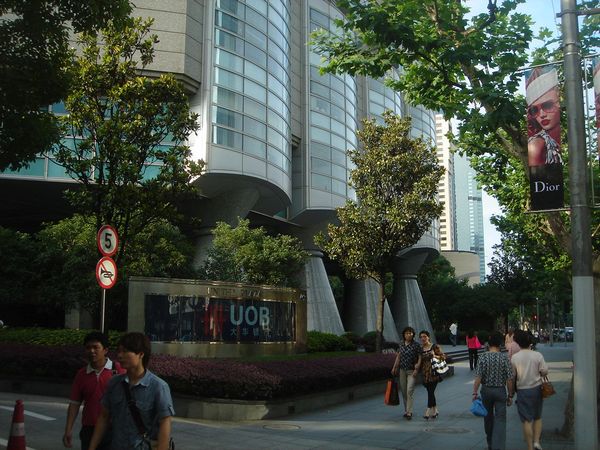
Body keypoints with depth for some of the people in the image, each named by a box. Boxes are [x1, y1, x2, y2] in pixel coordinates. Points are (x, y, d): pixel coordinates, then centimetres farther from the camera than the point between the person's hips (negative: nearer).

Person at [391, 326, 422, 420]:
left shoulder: (416, 345, -6)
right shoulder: (401, 345, 7)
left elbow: (420, 357, -6)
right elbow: (398, 357, 16)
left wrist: (417, 369, -14)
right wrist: (394, 367, 12)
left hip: (411, 371, -5)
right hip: (402, 370, 5)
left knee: (410, 391, -13)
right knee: (403, 391, 8)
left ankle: (409, 412, -12)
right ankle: (406, 410, 19)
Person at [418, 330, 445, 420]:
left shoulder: (435, 347, -3)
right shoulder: (420, 348, 11)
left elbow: (443, 357, -2)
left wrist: (435, 356, -18)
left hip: (434, 373, -5)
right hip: (425, 374, 5)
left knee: (431, 392, -11)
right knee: (430, 392, 10)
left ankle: (428, 412, -12)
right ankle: (435, 411, 22)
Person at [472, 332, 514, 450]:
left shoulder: (483, 357, -8)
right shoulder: (505, 357, -8)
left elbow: (478, 377, -11)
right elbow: (509, 379, -8)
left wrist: (475, 393, -6)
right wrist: (510, 395, 1)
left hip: (486, 390, 2)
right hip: (500, 391, -1)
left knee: (488, 418, 17)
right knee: (500, 419, 1)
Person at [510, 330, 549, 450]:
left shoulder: (514, 357, -8)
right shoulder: (538, 355, -6)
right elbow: (545, 372, -7)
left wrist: (510, 392, 9)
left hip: (523, 390, -1)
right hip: (537, 388, 2)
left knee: (527, 420, 4)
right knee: (537, 417, 19)